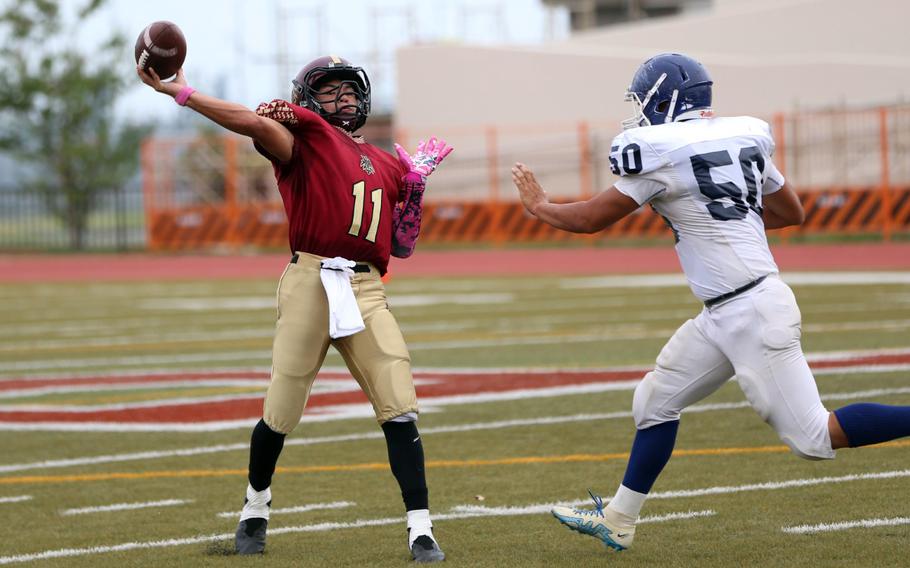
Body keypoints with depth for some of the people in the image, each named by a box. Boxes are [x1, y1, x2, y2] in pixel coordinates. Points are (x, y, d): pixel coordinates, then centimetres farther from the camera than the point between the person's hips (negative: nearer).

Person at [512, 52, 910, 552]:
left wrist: (539, 206, 16)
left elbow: (591, 219, -2)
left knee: (814, 436, -7)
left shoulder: (662, 152, -12)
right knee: (656, 401, 16)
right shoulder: (743, 137, 10)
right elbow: (792, 212, 23)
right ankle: (618, 520, 24)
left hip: (753, 313, -9)